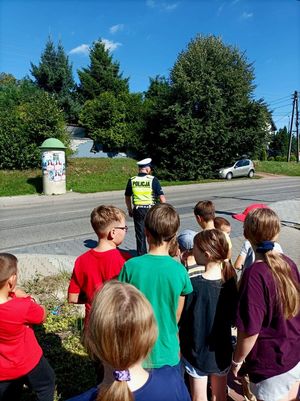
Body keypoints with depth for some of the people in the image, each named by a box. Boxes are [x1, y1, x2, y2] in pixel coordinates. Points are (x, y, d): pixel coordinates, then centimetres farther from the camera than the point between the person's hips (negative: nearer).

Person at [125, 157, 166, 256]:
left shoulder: (131, 180, 1)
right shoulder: (153, 180, -9)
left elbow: (127, 197, 9)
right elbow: (161, 197, -11)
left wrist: (130, 210, 21)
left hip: (138, 210, 2)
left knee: (140, 234, 11)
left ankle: (141, 254, 17)